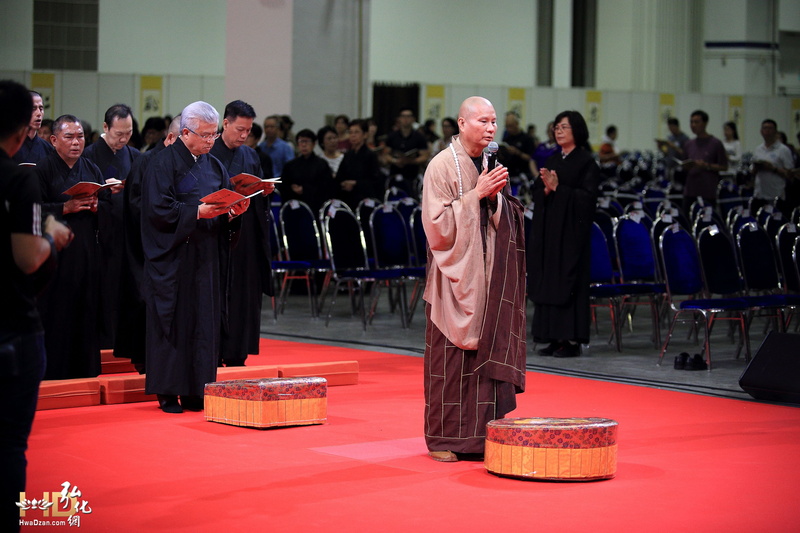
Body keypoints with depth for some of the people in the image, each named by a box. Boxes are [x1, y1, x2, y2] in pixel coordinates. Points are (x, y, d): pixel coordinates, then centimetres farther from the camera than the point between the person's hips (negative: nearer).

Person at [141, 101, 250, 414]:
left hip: (205, 257, 6)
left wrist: (234, 212, -7)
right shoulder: (164, 163, -6)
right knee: (173, 320, -4)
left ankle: (197, 393, 9)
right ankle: (167, 393, 1)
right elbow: (159, 208, -15)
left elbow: (224, 207, 14)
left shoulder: (213, 166, 15)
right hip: (173, 257, -6)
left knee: (204, 322, 5)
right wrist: (198, 212, -22)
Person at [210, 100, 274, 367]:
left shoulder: (250, 155, 16)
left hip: (246, 234, 6)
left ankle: (236, 353, 10)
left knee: (244, 294, 5)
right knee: (218, 294, -6)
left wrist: (266, 191, -2)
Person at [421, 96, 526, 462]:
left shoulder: (487, 166, 12)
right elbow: (437, 223, -14)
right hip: (454, 277, -6)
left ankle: (476, 435, 10)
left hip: (483, 278, 6)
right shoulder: (443, 165, -8)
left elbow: (497, 222, 14)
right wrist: (476, 194, -18)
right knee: (449, 360, -3)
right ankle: (443, 439, 5)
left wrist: (496, 197, -5)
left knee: (482, 354, 4)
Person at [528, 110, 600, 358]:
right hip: (547, 229, 7)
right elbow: (536, 193, 12)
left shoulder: (586, 162, -5)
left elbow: (587, 196, -14)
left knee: (568, 283, -7)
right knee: (547, 282, 5)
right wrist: (545, 188, -9)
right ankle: (555, 338, 9)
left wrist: (558, 188, -18)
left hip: (571, 231, -7)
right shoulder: (551, 161, 15)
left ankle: (572, 339, -3)